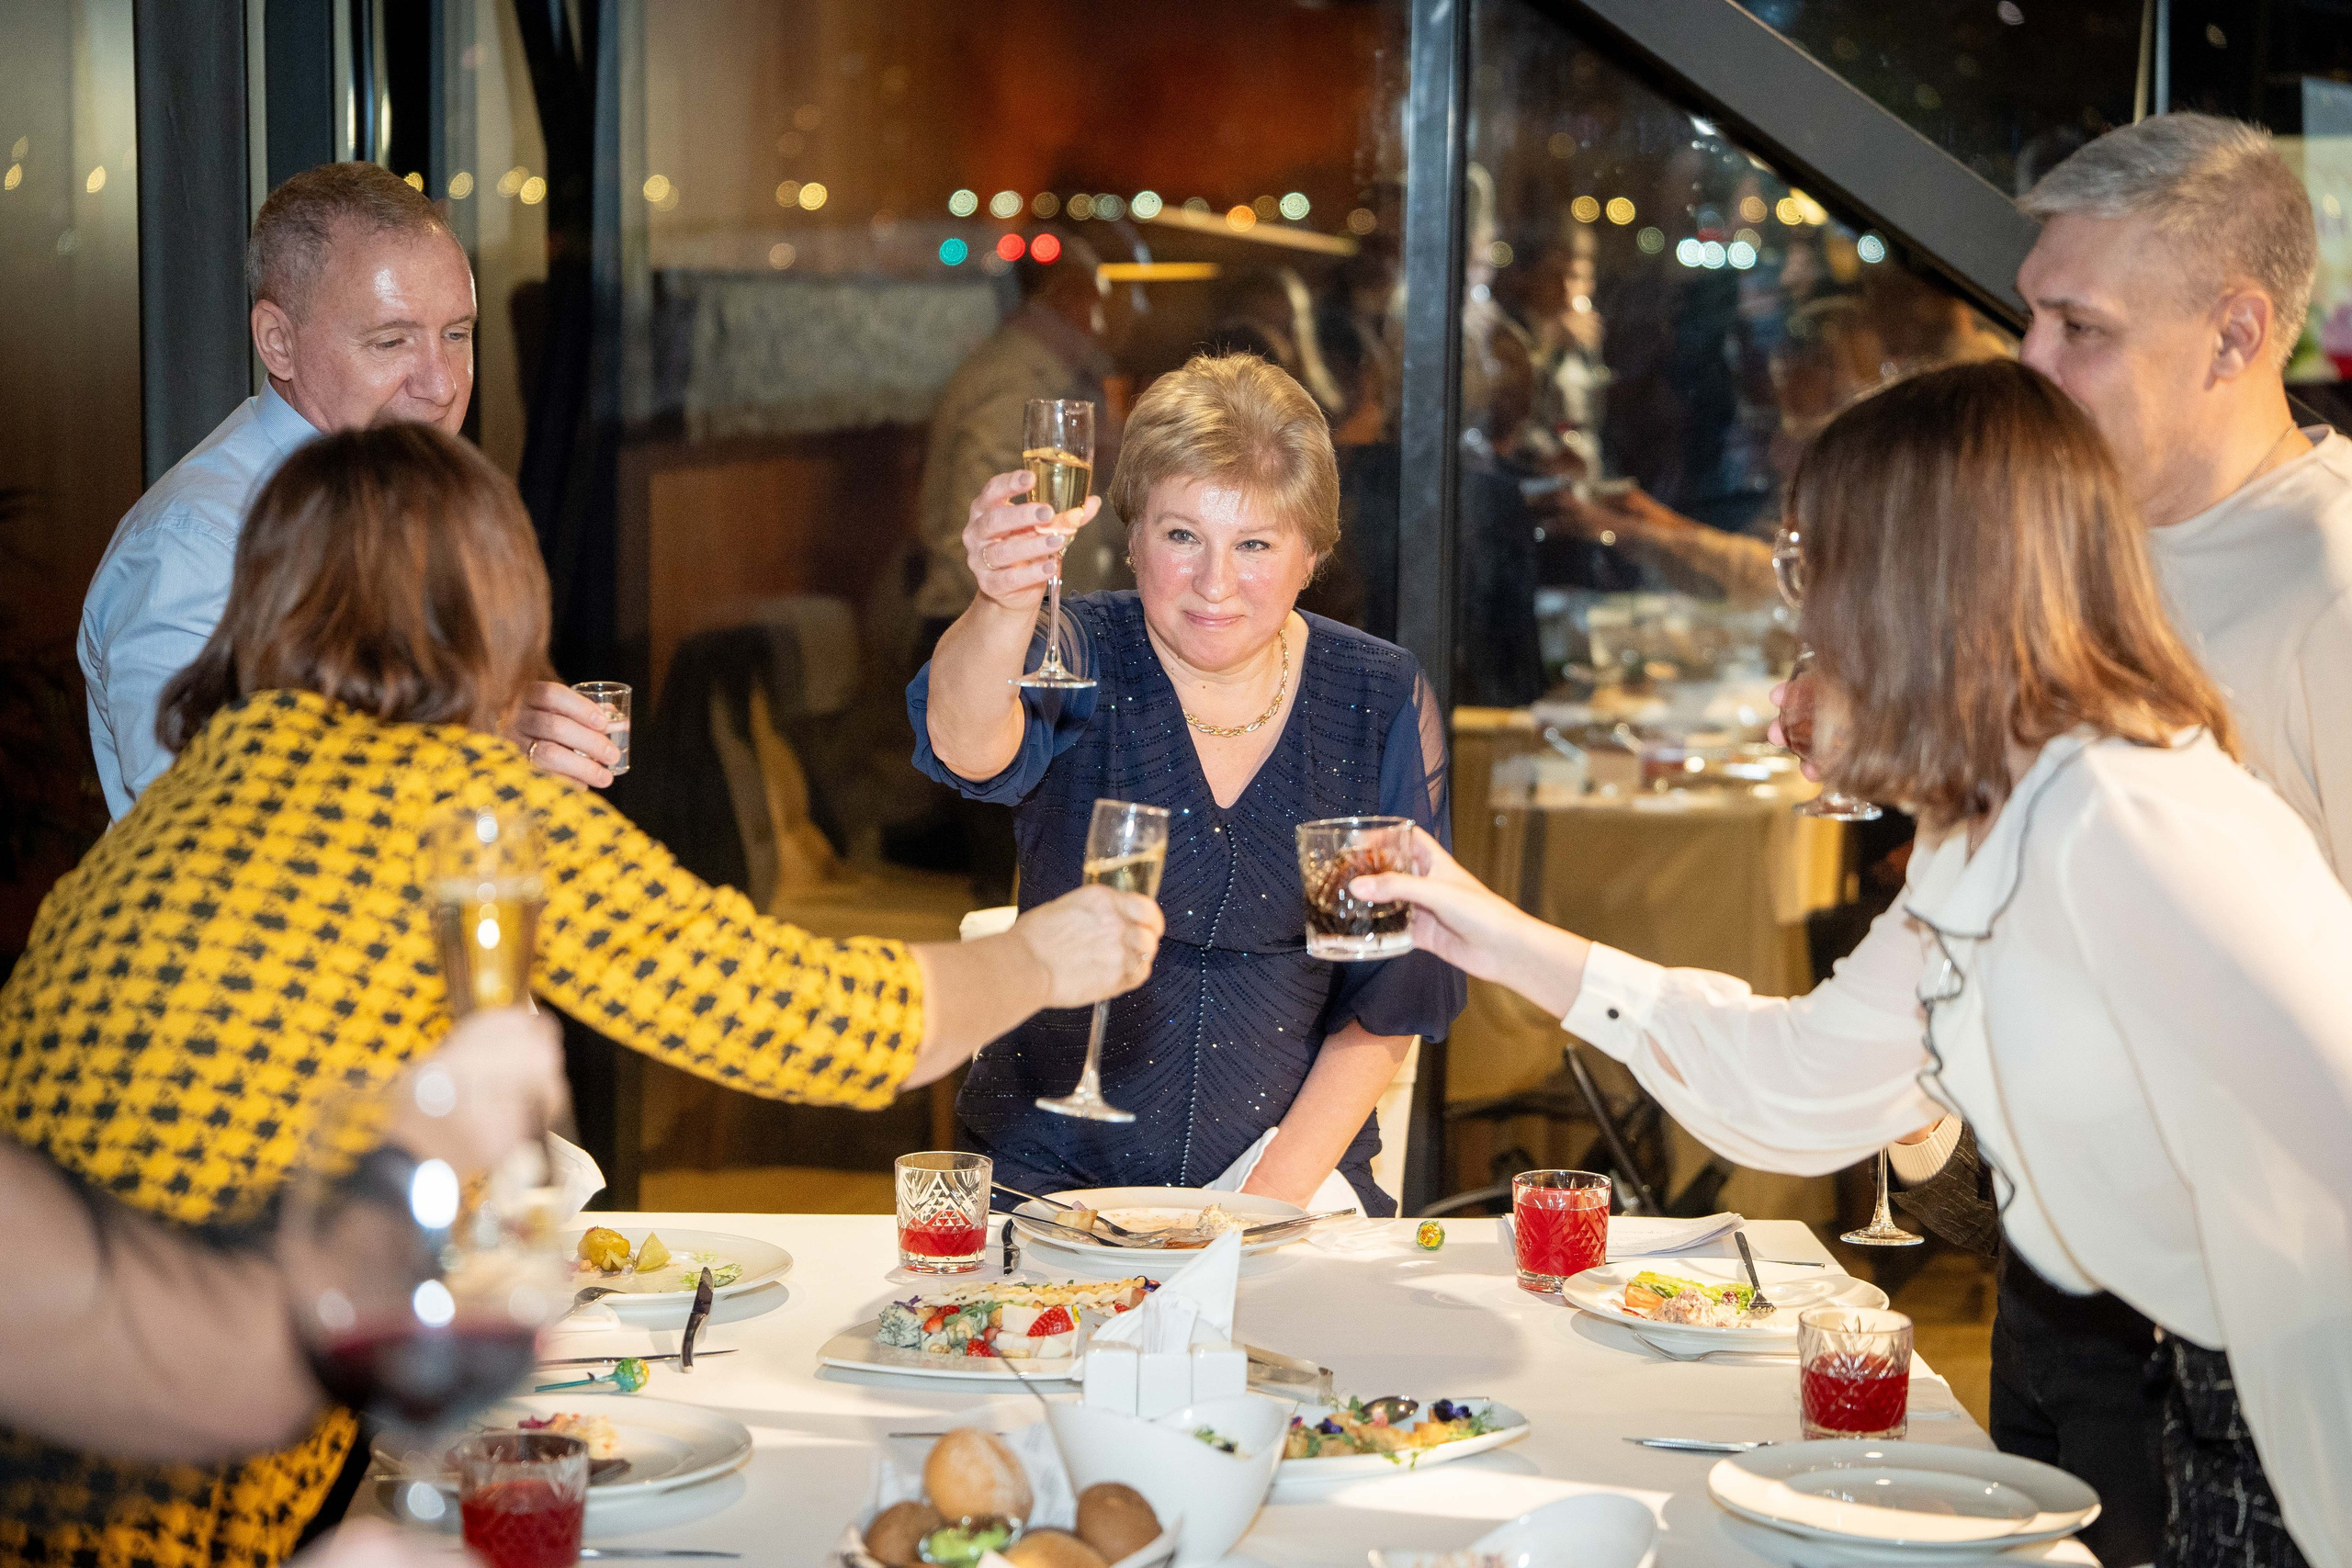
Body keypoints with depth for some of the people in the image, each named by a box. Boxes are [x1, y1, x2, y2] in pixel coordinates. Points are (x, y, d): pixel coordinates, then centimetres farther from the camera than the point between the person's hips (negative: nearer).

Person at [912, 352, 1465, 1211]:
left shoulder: (1383, 701, 1)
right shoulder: (1082, 658, -5)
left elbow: (1389, 996, 4)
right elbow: (970, 748, -29)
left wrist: (1278, 1193, -7)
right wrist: (1002, 608, -49)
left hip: (1296, 1180, 1)